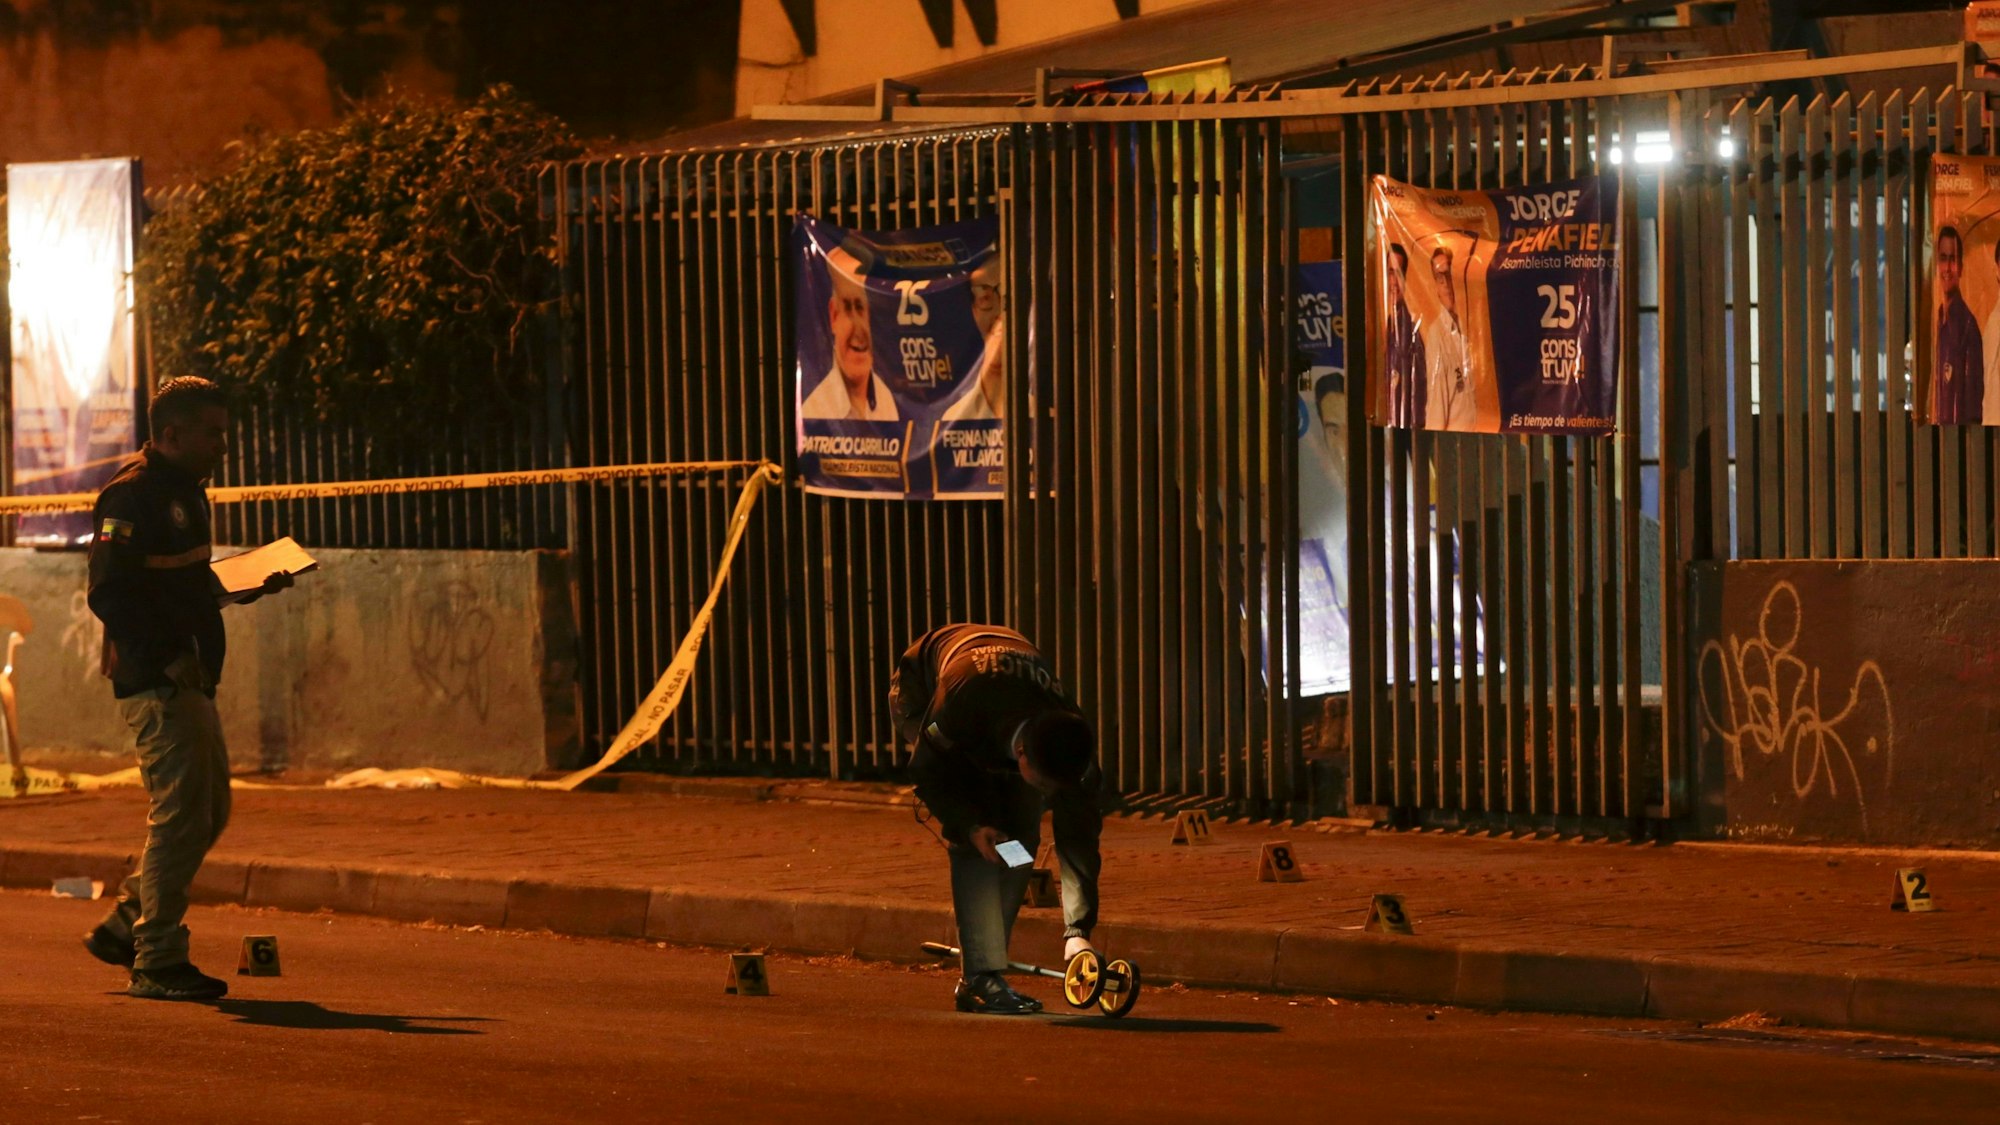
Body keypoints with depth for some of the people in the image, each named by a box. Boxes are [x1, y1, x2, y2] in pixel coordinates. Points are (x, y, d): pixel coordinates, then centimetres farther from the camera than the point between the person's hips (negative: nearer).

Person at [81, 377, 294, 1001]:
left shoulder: (184, 492, 18)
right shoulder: (132, 496, -13)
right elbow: (110, 594, -20)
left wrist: (249, 584, 12)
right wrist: (167, 661, -24)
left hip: (188, 680, 10)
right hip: (155, 681, -10)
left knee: (208, 808, 14)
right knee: (182, 813, -9)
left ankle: (125, 926, 23)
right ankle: (158, 961, -4)